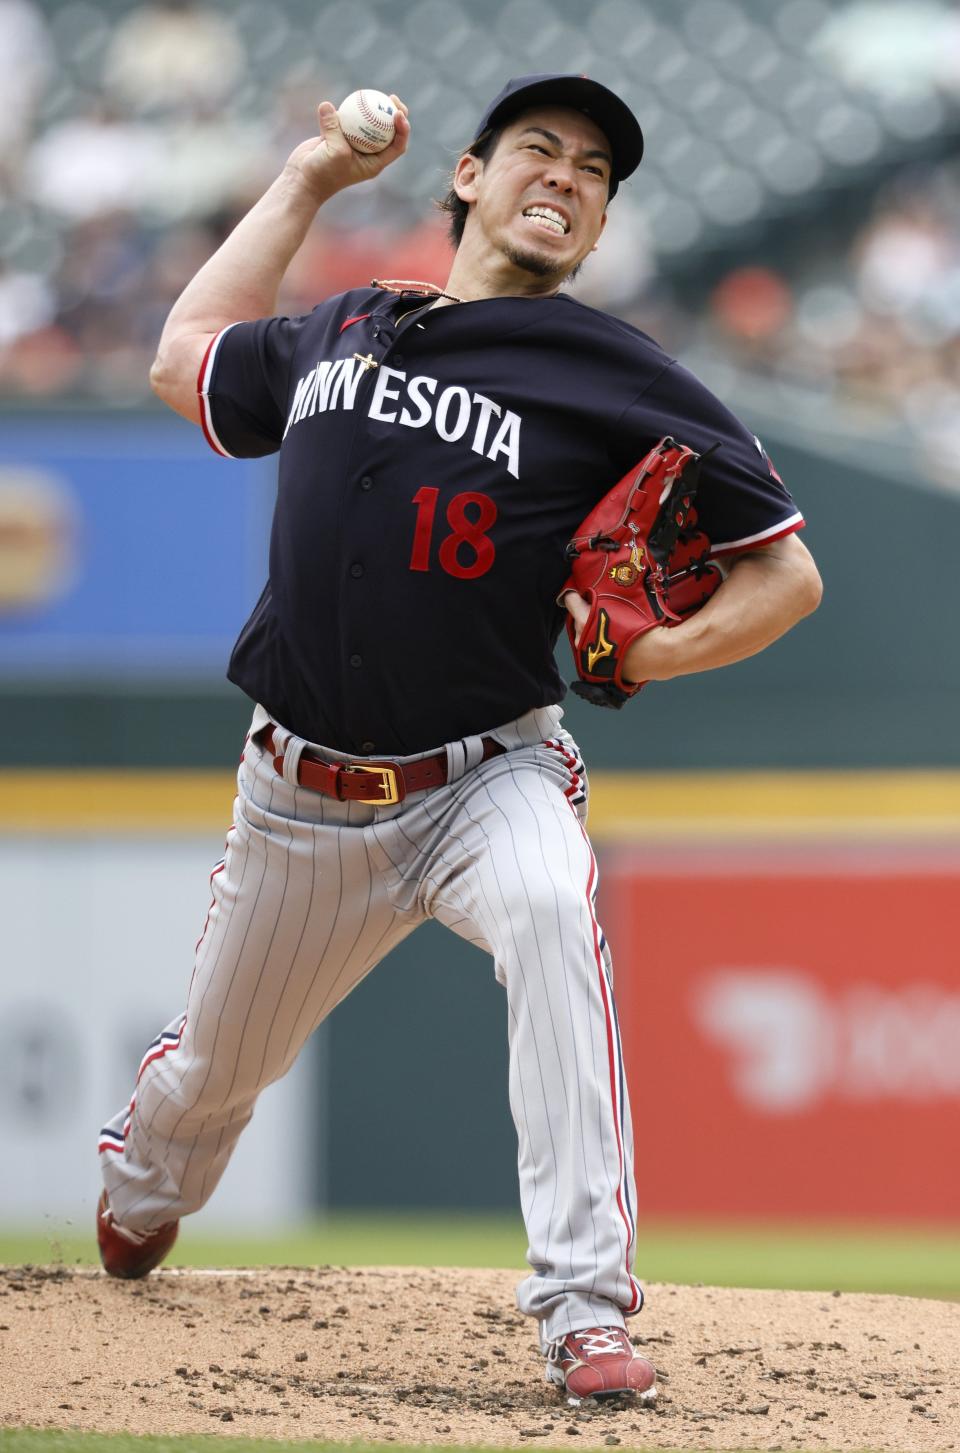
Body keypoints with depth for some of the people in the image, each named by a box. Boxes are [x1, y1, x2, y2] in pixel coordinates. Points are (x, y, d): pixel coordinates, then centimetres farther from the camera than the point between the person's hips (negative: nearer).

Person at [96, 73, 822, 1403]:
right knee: (212, 1070, 18)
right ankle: (140, 1201, 57)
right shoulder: (339, 335, 7)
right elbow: (187, 358, 27)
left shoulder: (616, 383, -6)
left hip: (486, 781, -4)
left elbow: (787, 572, -3)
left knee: (549, 907, -37)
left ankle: (585, 1312, -40)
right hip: (300, 798, 4)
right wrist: (306, 183, 23)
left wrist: (651, 656, -19)